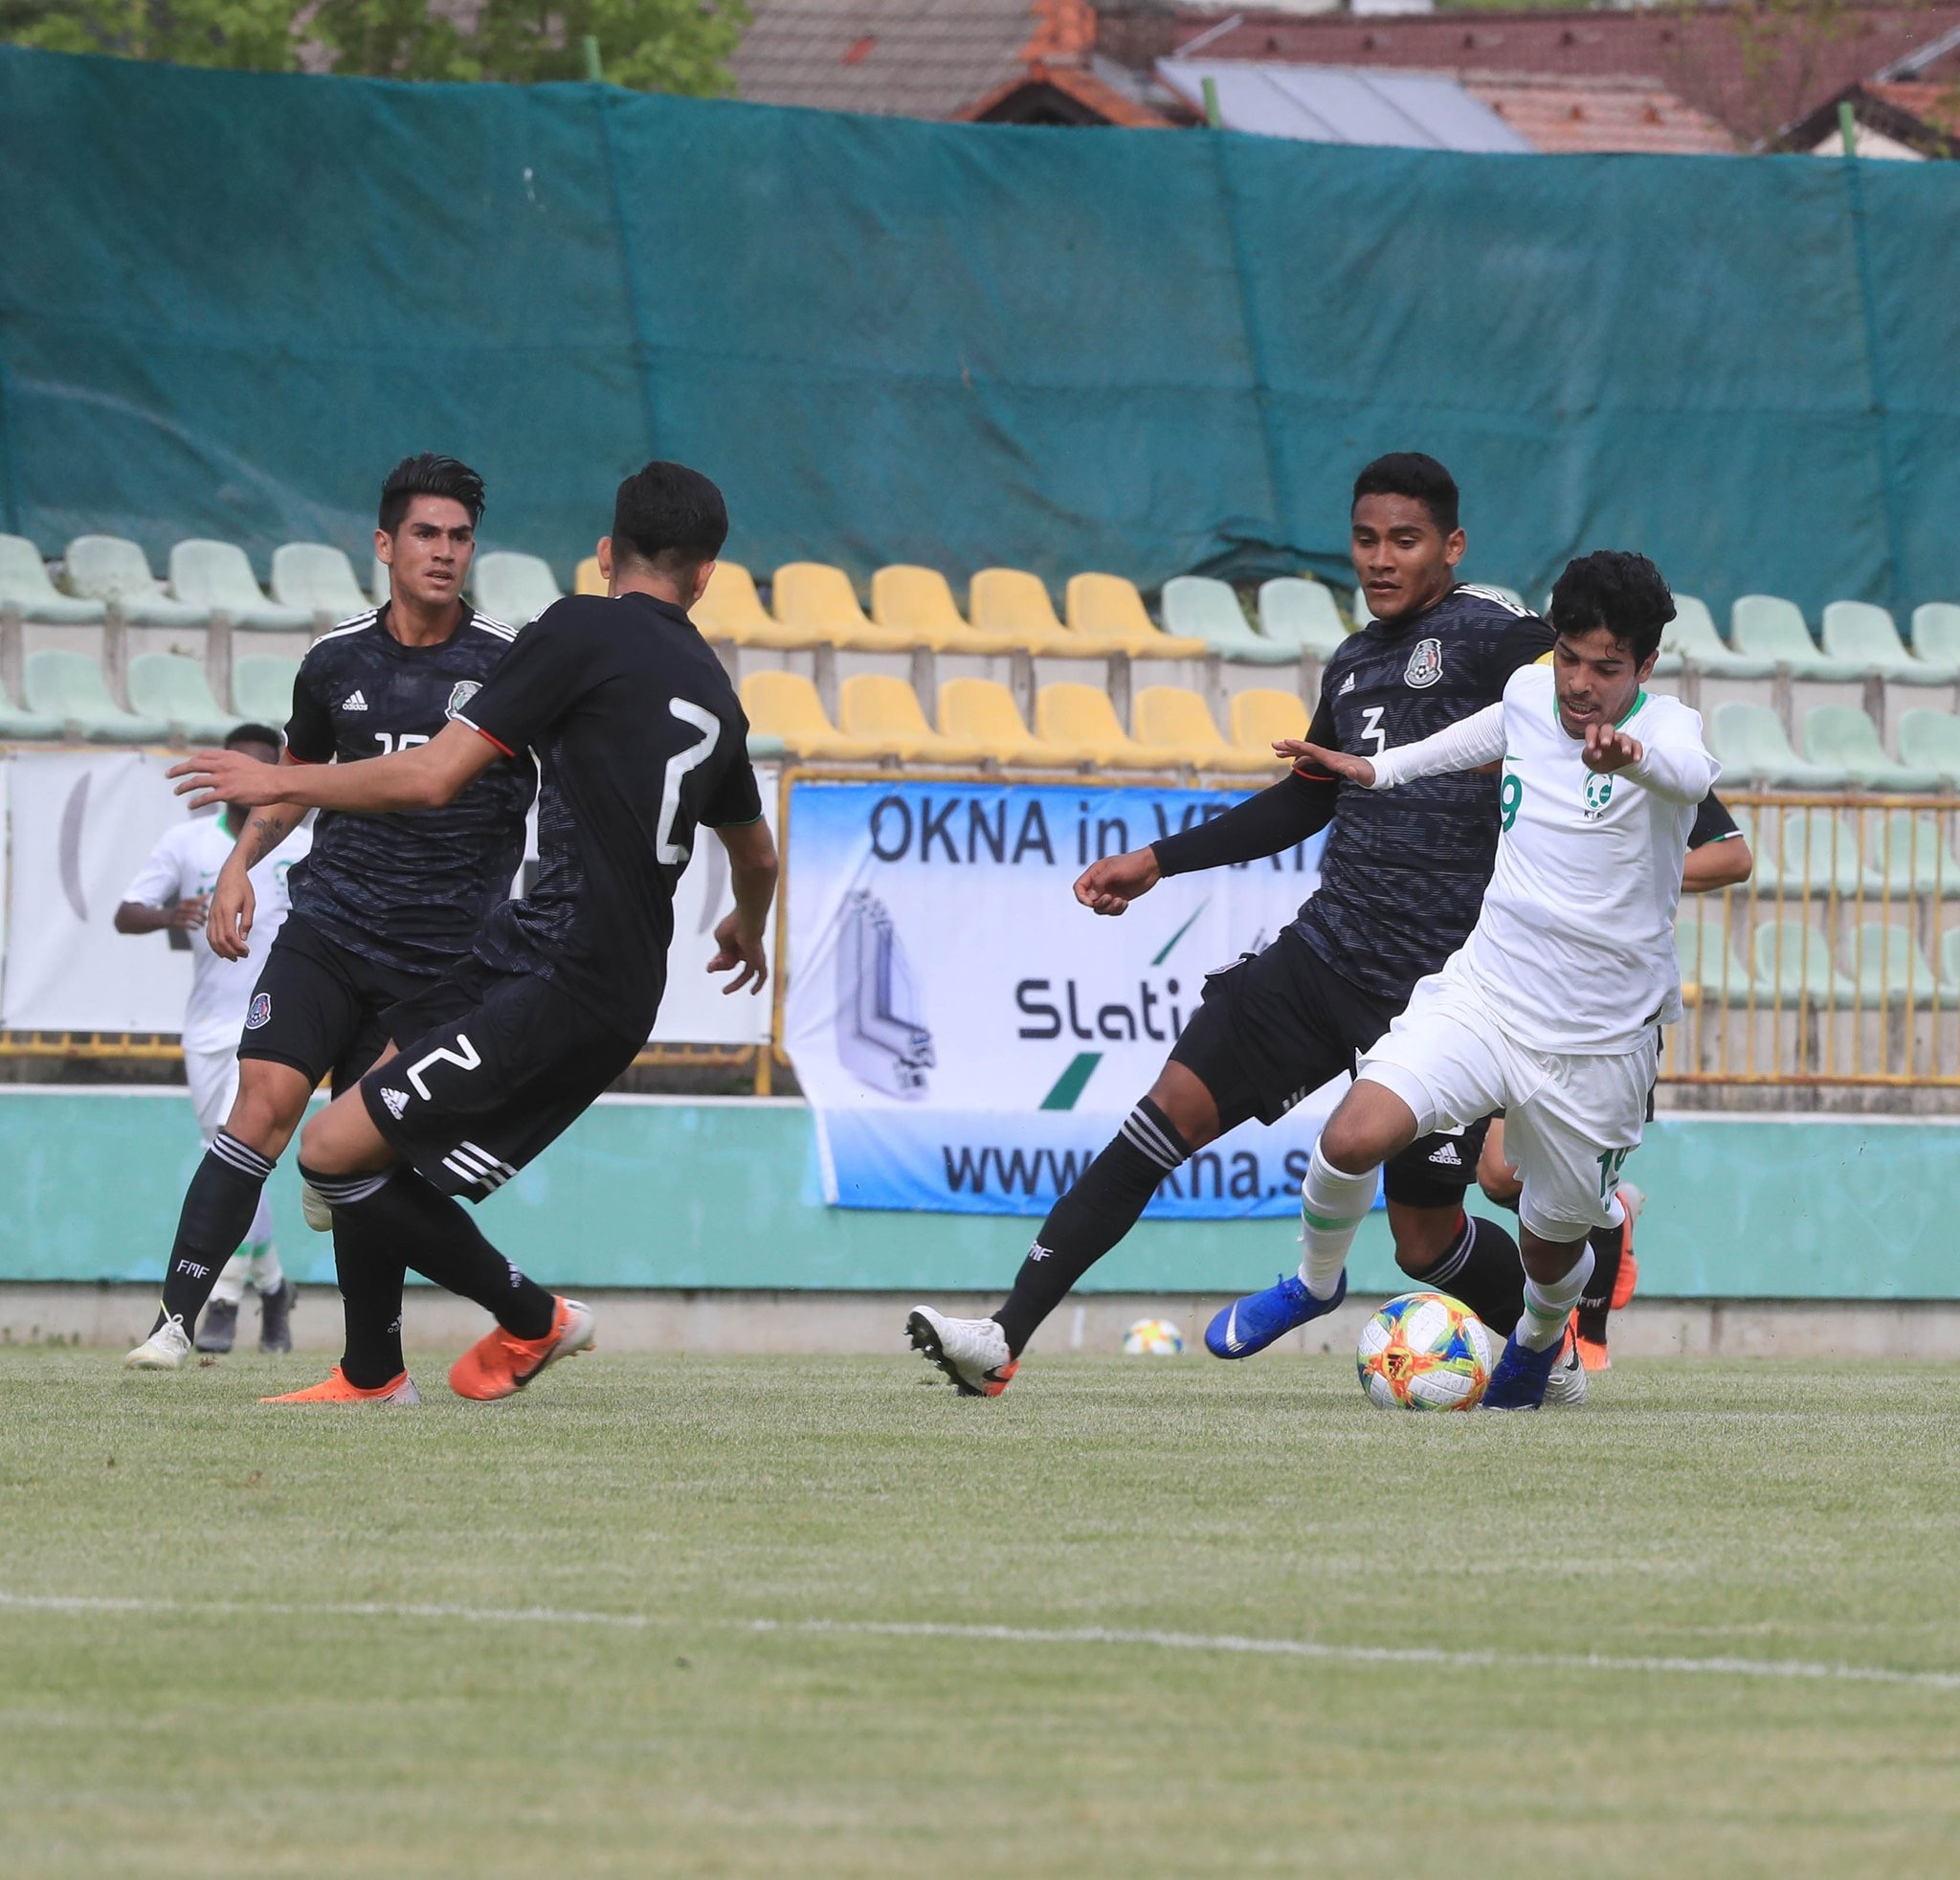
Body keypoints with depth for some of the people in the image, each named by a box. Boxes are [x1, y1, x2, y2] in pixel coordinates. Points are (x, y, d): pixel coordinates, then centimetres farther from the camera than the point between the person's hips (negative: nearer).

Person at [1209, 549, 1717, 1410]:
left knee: (1553, 1249, 13)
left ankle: (1540, 1338, 51)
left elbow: (1692, 772, -44)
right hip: (1484, 995, 3)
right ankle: (1316, 1281, 10)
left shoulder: (1663, 725, -18)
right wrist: (1383, 768, 34)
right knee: (1354, 1136, -21)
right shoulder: (1531, 693, -2)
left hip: (1598, 1045, -3)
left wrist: (1634, 756, -67)